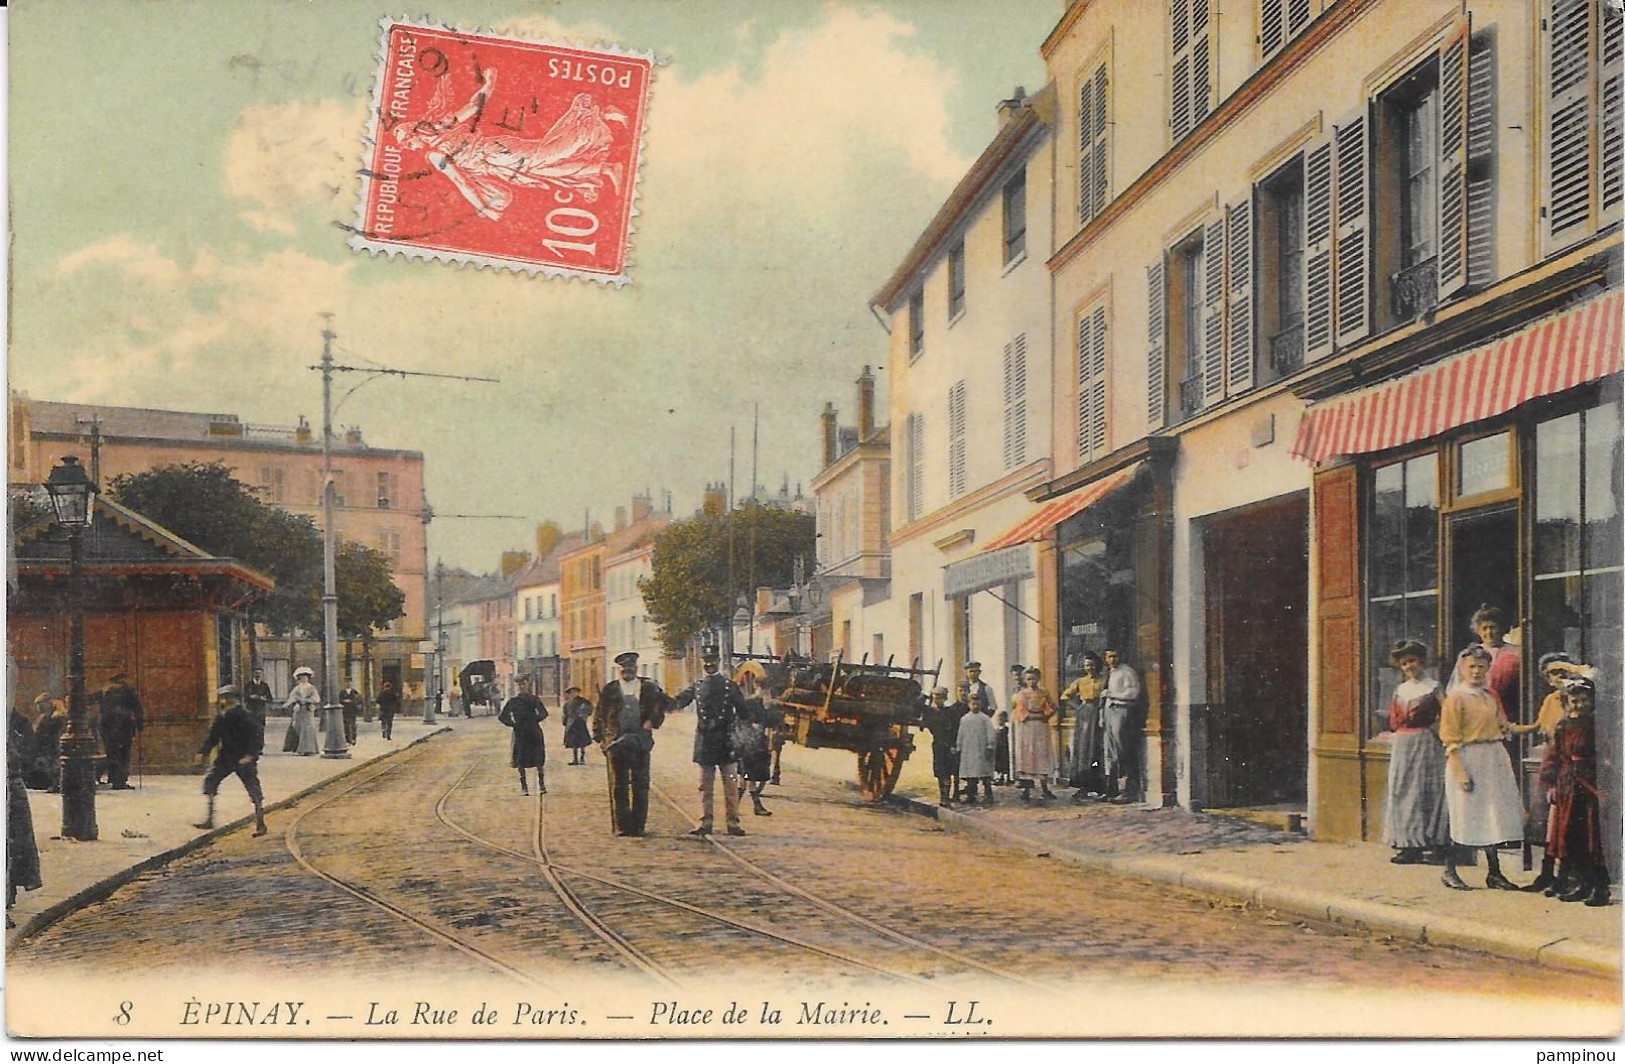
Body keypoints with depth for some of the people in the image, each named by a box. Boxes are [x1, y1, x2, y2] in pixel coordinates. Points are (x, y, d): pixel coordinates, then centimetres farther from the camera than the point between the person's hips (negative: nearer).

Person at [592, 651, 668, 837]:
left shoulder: (648, 687, 8)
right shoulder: (610, 689, 7)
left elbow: (661, 704, 7)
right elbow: (599, 714, 8)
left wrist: (652, 721, -9)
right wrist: (599, 737, 1)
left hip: (640, 741, 0)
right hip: (616, 743, 0)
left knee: (640, 785, 2)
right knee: (619, 786, 3)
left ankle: (638, 826, 9)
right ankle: (621, 827, 8)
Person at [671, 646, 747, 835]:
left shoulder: (729, 686, 3)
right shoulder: (696, 686, 10)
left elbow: (742, 711, 3)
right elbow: (677, 702, 3)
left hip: (725, 741, -2)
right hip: (704, 740, 2)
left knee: (730, 783, -1)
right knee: (706, 784, 6)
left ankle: (732, 822, 2)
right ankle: (706, 822, 10)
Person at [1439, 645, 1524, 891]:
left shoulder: (1491, 696, 13)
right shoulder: (1456, 697, -7)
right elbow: (1450, 738, -12)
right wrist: (1460, 771, -18)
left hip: (1494, 760, 7)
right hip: (1467, 759, -7)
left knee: (1493, 815, 7)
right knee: (1464, 817, -3)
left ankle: (1494, 873, 14)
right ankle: (1449, 870, 8)